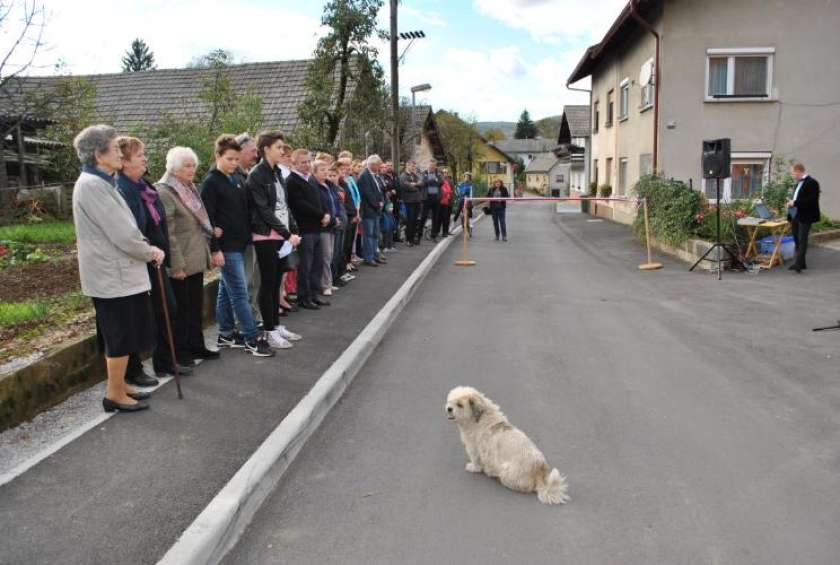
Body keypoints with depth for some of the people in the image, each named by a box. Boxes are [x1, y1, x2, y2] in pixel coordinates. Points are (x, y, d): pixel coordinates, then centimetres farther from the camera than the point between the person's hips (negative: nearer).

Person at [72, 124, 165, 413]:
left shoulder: (101, 182, 14)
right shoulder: (92, 185, -19)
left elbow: (122, 227, 16)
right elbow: (120, 231, -21)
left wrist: (146, 248, 3)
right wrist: (150, 252, -7)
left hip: (117, 271, 10)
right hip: (112, 274, -10)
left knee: (125, 334, 17)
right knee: (121, 336, 0)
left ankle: (118, 386, 29)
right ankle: (115, 395, 12)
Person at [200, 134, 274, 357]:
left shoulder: (237, 179, 13)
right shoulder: (211, 182, -9)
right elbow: (208, 218, -14)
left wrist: (248, 236, 14)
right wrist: (215, 249, -17)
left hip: (240, 244, 8)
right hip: (226, 247, -8)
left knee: (227, 290, 15)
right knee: (240, 293, -6)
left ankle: (226, 334, 23)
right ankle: (253, 338, -1)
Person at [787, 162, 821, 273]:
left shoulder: (812, 182, -12)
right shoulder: (799, 183, 17)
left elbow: (812, 200, -21)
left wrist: (795, 203, -20)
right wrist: (791, 203, 7)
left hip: (805, 217, -9)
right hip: (795, 216, 9)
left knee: (802, 240, -11)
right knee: (797, 240, 12)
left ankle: (798, 264, -15)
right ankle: (801, 263, 20)